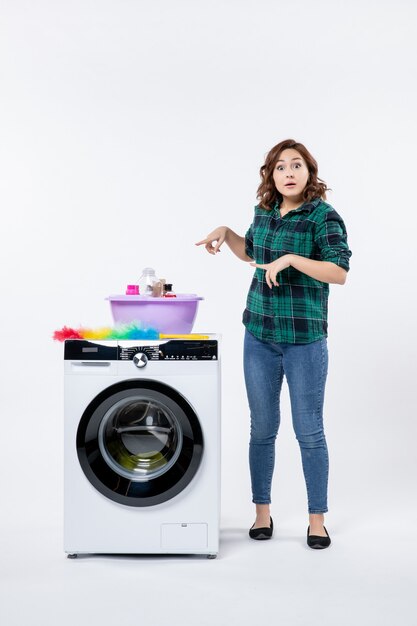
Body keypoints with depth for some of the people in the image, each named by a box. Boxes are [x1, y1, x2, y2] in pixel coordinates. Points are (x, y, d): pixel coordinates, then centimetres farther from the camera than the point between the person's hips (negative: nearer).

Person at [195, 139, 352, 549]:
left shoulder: (323, 216, -11)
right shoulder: (264, 211, 7)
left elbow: (340, 272, -21)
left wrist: (291, 258, -27)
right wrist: (226, 233, 11)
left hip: (304, 338, -5)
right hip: (259, 334, 5)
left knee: (309, 431, 3)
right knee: (262, 428, 11)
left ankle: (317, 519, 17)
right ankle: (262, 512, 25)